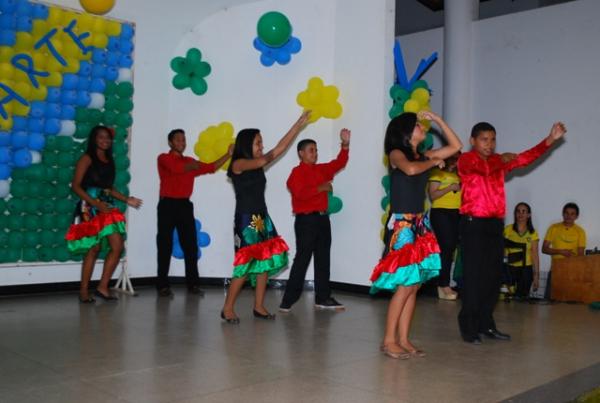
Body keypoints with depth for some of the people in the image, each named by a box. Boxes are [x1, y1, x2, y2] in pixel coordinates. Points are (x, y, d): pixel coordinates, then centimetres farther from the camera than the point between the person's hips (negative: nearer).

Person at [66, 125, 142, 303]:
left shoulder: (109, 160, 17)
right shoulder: (87, 158, -2)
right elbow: (76, 186, -8)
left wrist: (127, 199, 12)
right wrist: (96, 203, -17)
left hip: (107, 208, 6)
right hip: (91, 208, -6)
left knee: (117, 247, -3)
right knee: (94, 249, -6)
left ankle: (102, 287, 6)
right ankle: (84, 291, 5)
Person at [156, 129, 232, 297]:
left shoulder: (190, 161, 17)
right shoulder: (163, 158, 0)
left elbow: (211, 167, 14)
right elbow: (177, 168, -19)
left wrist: (228, 154, 5)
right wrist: (193, 166, -2)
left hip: (185, 205, 5)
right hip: (167, 205, -5)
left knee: (191, 246, 3)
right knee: (165, 247, -1)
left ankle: (193, 284, 10)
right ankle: (163, 285, 5)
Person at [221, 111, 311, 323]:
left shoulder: (258, 165, 11)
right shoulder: (238, 164, -8)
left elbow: (280, 148, 10)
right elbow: (262, 161, -25)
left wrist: (299, 124, 8)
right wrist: (266, 156, -4)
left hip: (262, 219, 8)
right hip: (246, 220, -7)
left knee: (265, 263, 6)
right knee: (245, 266, -8)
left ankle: (259, 307, 15)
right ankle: (227, 309, 3)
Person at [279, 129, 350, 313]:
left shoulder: (321, 169, 15)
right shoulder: (297, 173, -8)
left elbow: (339, 163, 16)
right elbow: (300, 193, -23)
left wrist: (345, 144, 3)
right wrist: (320, 188, -16)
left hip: (322, 218, 8)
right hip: (306, 220, -8)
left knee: (323, 259, 10)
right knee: (302, 259, -7)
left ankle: (323, 298, 18)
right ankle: (288, 300, -2)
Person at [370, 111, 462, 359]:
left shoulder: (424, 156, 14)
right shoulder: (396, 154, -4)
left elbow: (456, 146, 19)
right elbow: (410, 169, -26)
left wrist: (437, 120, 16)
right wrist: (434, 162, -8)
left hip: (420, 224, 7)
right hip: (401, 224, -7)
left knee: (414, 284, 5)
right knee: (406, 284, -9)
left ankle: (403, 339, 12)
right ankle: (389, 341, 1)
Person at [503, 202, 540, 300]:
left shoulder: (533, 233, 3)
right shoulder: (507, 229, 0)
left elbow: (535, 255, 3)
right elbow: (502, 249, 1)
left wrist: (536, 275, -1)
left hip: (526, 269, 1)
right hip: (510, 268, -1)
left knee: (522, 297, -1)